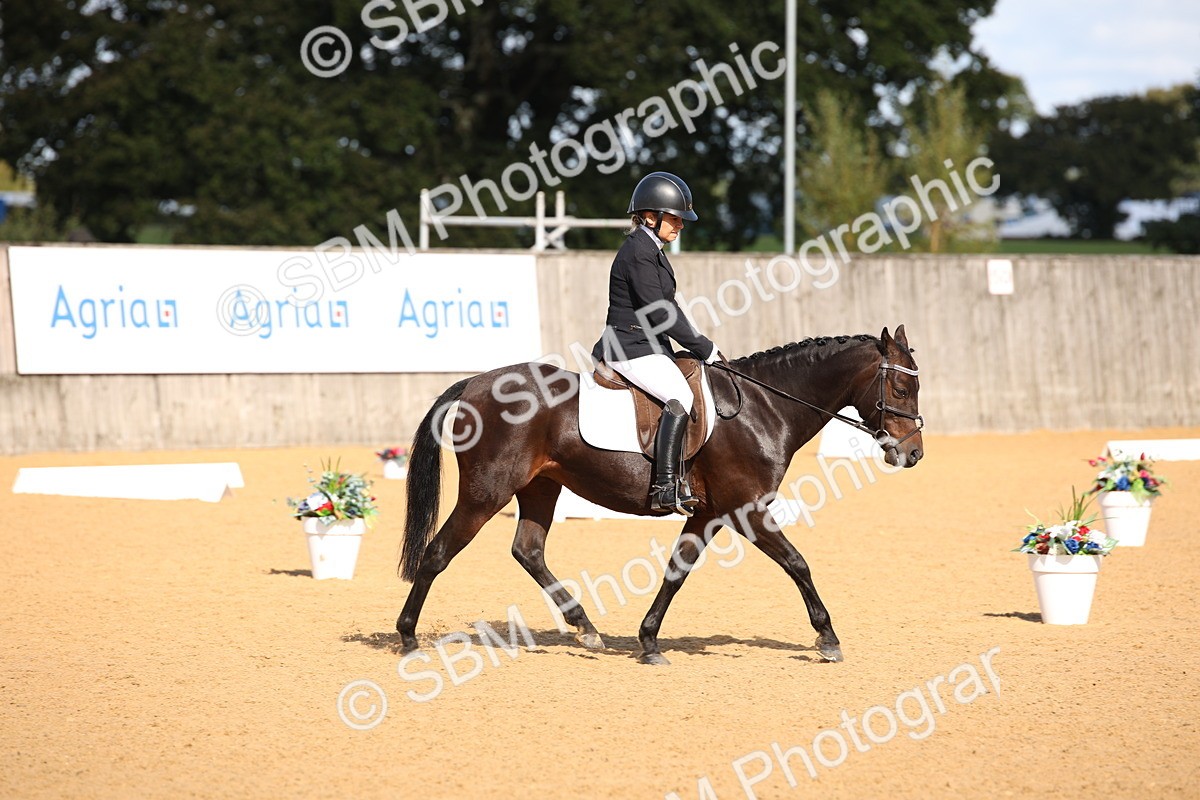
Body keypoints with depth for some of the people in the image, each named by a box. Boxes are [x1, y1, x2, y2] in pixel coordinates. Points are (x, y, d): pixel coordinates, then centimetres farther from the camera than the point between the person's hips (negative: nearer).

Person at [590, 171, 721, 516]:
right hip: (631, 349, -11)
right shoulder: (638, 252, -14)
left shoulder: (652, 251, 18)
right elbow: (658, 313, -19)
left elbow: (667, 310, 21)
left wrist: (700, 347, 11)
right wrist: (705, 349, -14)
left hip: (651, 347, 11)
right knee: (680, 397, -28)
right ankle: (665, 488, -33)